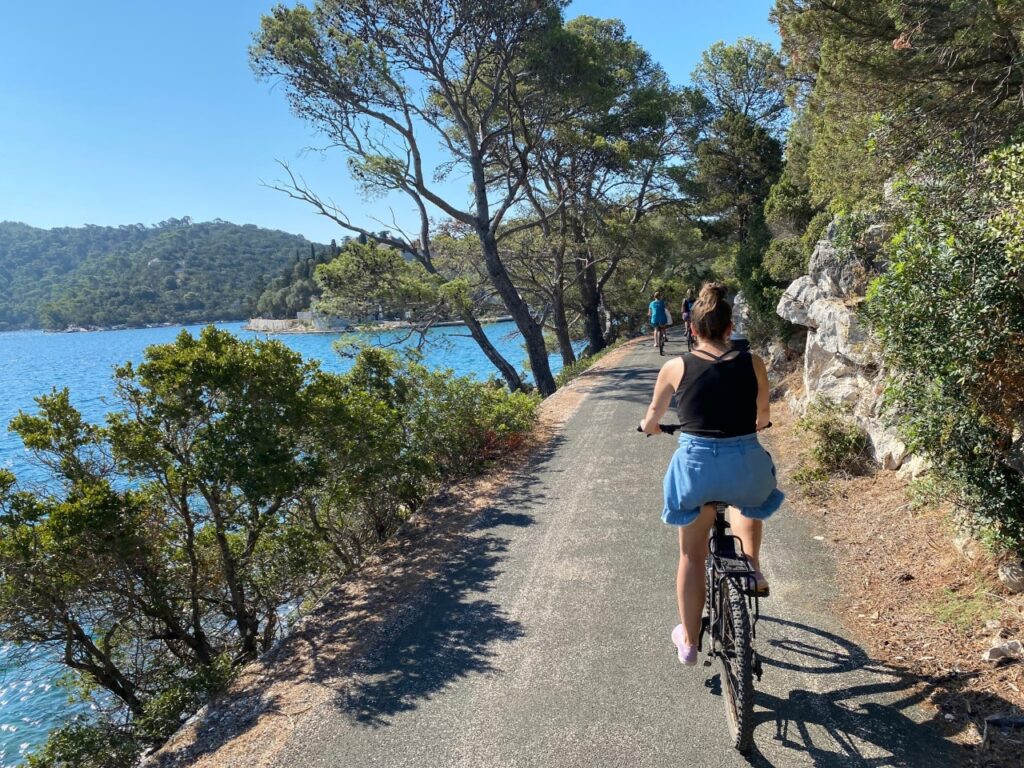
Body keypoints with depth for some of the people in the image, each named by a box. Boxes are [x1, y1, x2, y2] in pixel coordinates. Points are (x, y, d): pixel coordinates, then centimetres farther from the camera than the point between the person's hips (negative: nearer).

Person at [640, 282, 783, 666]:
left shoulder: (676, 367, -1)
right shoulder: (753, 363, 1)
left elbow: (653, 417, 15)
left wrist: (649, 427, 38)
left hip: (695, 465, -1)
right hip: (745, 464, 1)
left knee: (692, 555, 18)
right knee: (748, 503, 40)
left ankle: (688, 642, 29)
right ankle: (752, 568, 26)